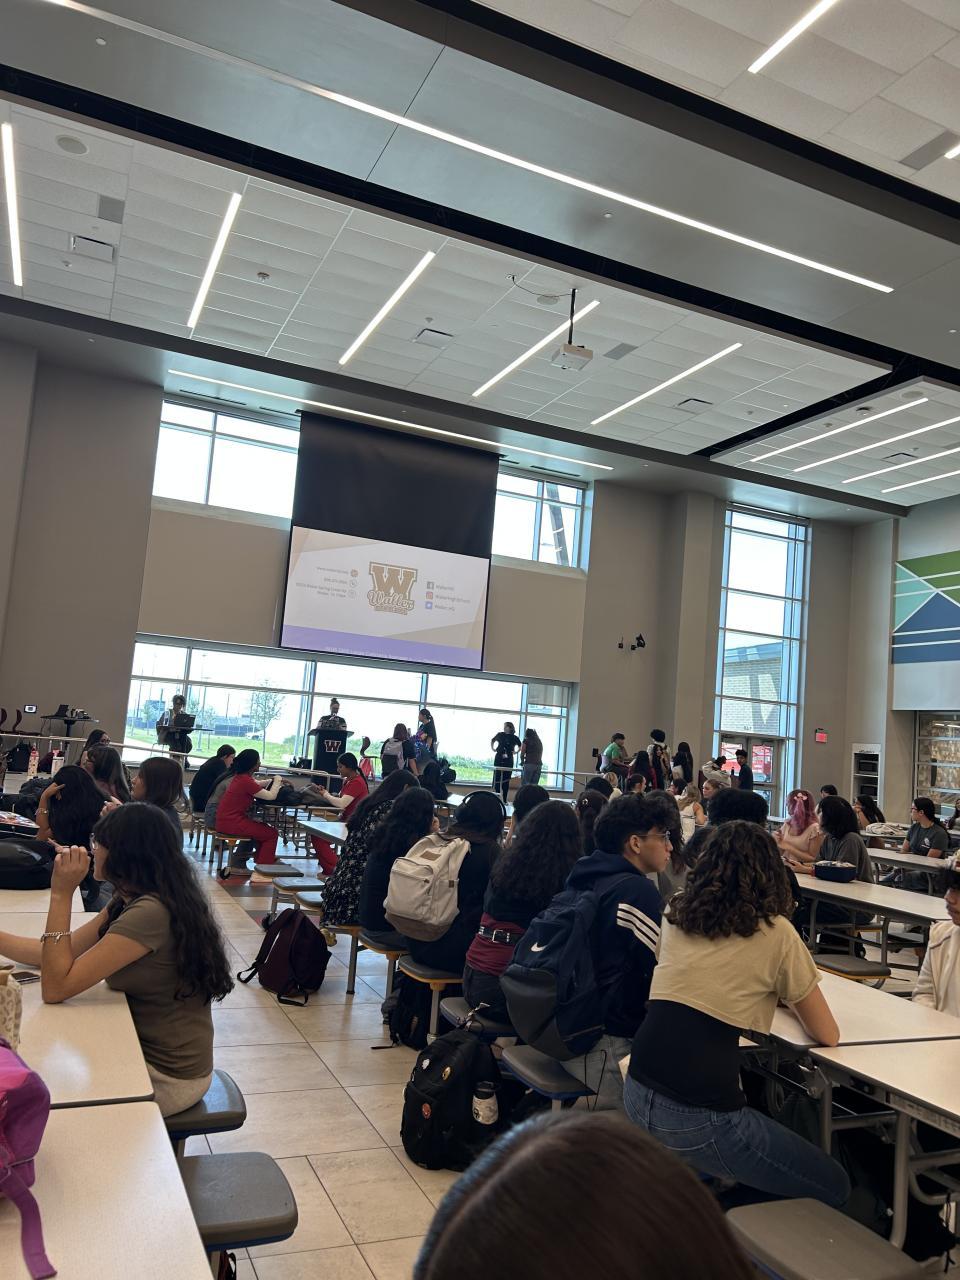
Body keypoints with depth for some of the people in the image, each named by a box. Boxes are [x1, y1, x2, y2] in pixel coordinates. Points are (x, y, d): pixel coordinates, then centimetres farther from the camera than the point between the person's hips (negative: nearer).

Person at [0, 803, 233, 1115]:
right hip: (146, 1050, 8)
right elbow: (55, 954, 3)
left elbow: (55, 988, -25)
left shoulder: (150, 913, -29)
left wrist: (61, 894, -24)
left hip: (166, 1077, -8)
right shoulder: (128, 902, 2)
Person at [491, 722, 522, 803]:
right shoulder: (500, 735, 3)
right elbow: (492, 740, 21)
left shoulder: (514, 738, 1)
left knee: (506, 781, 3)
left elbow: (520, 746, 19)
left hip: (508, 761, 0)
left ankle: (505, 800, 9)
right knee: (497, 779, -2)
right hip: (498, 759, 0)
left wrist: (516, 752, 5)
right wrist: (492, 748, 10)